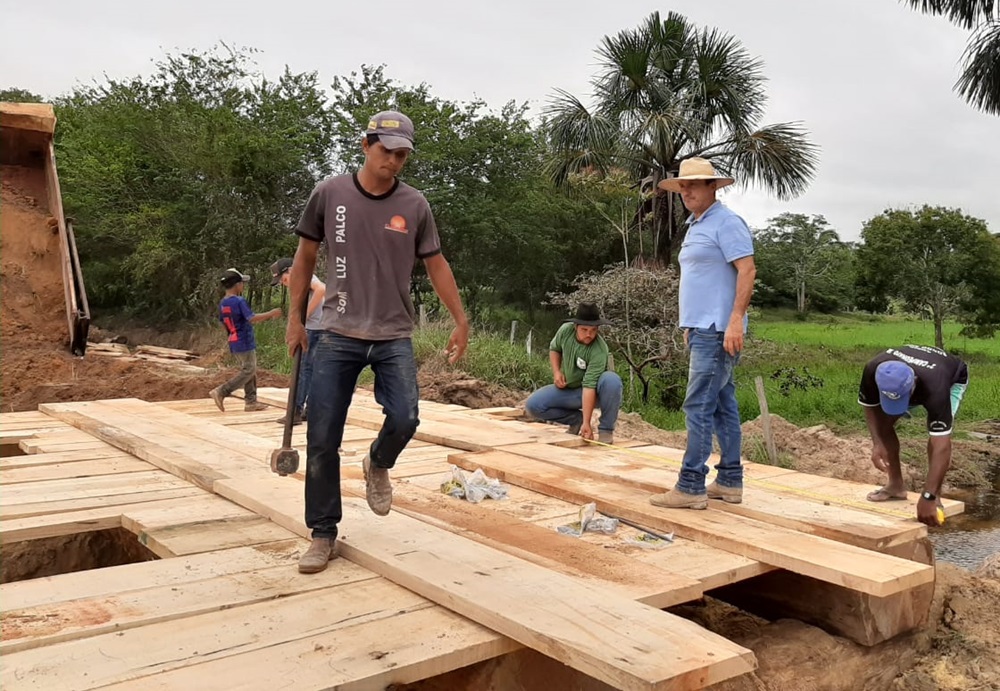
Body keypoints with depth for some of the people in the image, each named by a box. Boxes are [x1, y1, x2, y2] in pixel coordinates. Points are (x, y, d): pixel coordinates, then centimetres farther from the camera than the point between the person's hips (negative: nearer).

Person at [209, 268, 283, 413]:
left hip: (234, 342, 9)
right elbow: (252, 318, -26)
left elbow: (224, 323, 15)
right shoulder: (239, 301, -18)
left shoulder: (223, 303, 8)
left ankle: (251, 401, 16)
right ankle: (220, 392, -10)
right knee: (248, 372, -3)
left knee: (250, 371, 15)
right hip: (244, 342, -9)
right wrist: (271, 313, -19)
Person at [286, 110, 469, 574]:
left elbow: (436, 265, 11)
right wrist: (295, 318, 7)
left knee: (405, 419, -16)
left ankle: (377, 465, 21)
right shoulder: (329, 194, 1)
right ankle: (323, 535, 14)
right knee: (322, 440, -2)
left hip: (393, 338, 1)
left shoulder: (414, 205, 3)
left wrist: (461, 321, 10)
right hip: (337, 335, 0)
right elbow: (305, 257, 9)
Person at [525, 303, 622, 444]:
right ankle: (576, 419, 5)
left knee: (612, 380, -38)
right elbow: (554, 349, 8)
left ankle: (606, 429, -18)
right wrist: (556, 372, -9)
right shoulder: (566, 330, -15)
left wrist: (586, 423, -40)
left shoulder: (599, 350, -30)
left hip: (594, 391, -4)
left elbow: (589, 386, -36)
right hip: (568, 389, 5)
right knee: (532, 405, -16)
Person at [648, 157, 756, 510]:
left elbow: (747, 270, -18)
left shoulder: (726, 222, -10)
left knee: (699, 405, -10)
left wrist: (736, 320, -25)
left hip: (717, 331, -10)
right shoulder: (695, 226, 19)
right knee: (723, 405, 11)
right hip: (702, 329, 10)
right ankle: (729, 481, 17)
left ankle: (691, 486, -6)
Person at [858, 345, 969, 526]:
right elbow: (870, 407, -15)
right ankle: (896, 485, 8)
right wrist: (877, 444, -30)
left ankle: (935, 497, -13)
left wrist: (927, 497, -52)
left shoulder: (934, 388, -48)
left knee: (939, 434, -27)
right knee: (884, 421, -7)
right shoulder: (873, 371, -37)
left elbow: (941, 446, -49)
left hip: (952, 379, -4)